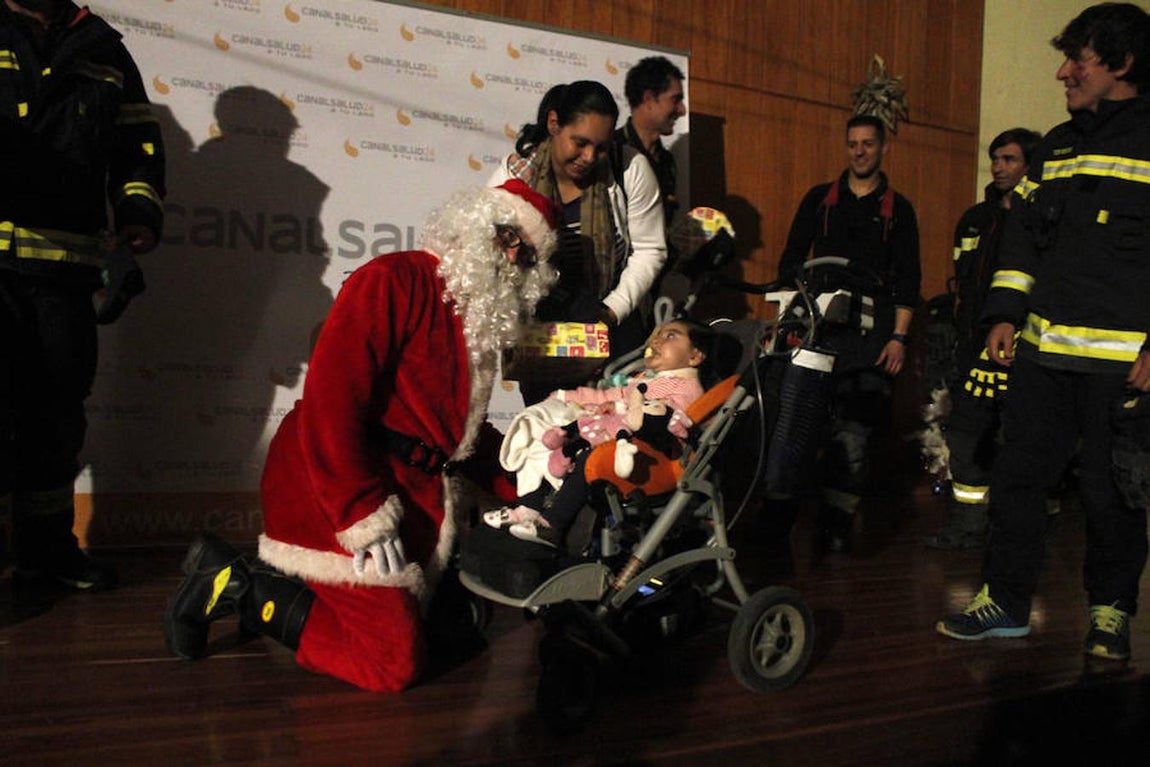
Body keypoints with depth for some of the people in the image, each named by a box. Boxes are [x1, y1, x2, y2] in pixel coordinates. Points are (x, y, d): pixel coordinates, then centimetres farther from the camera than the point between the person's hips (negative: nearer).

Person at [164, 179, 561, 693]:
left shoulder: (483, 321, 16)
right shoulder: (396, 280, -12)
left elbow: (463, 428, 25)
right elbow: (331, 395, -22)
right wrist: (366, 518, -24)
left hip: (410, 493, 10)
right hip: (337, 495, -9)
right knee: (395, 663, -10)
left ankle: (240, 583, 15)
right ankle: (239, 585, 2)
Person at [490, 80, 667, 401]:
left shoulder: (631, 170, -10)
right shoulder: (513, 174, -9)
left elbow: (649, 251, -5)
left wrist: (614, 310, -15)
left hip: (616, 321, 0)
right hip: (540, 323, 1)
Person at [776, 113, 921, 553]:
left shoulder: (897, 210, 13)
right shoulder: (819, 199, 15)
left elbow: (908, 278, 9)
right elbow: (792, 259, 14)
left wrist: (899, 337, -1)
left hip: (871, 331, 0)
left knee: (854, 428, -8)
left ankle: (837, 522, -2)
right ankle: (780, 511, 1)